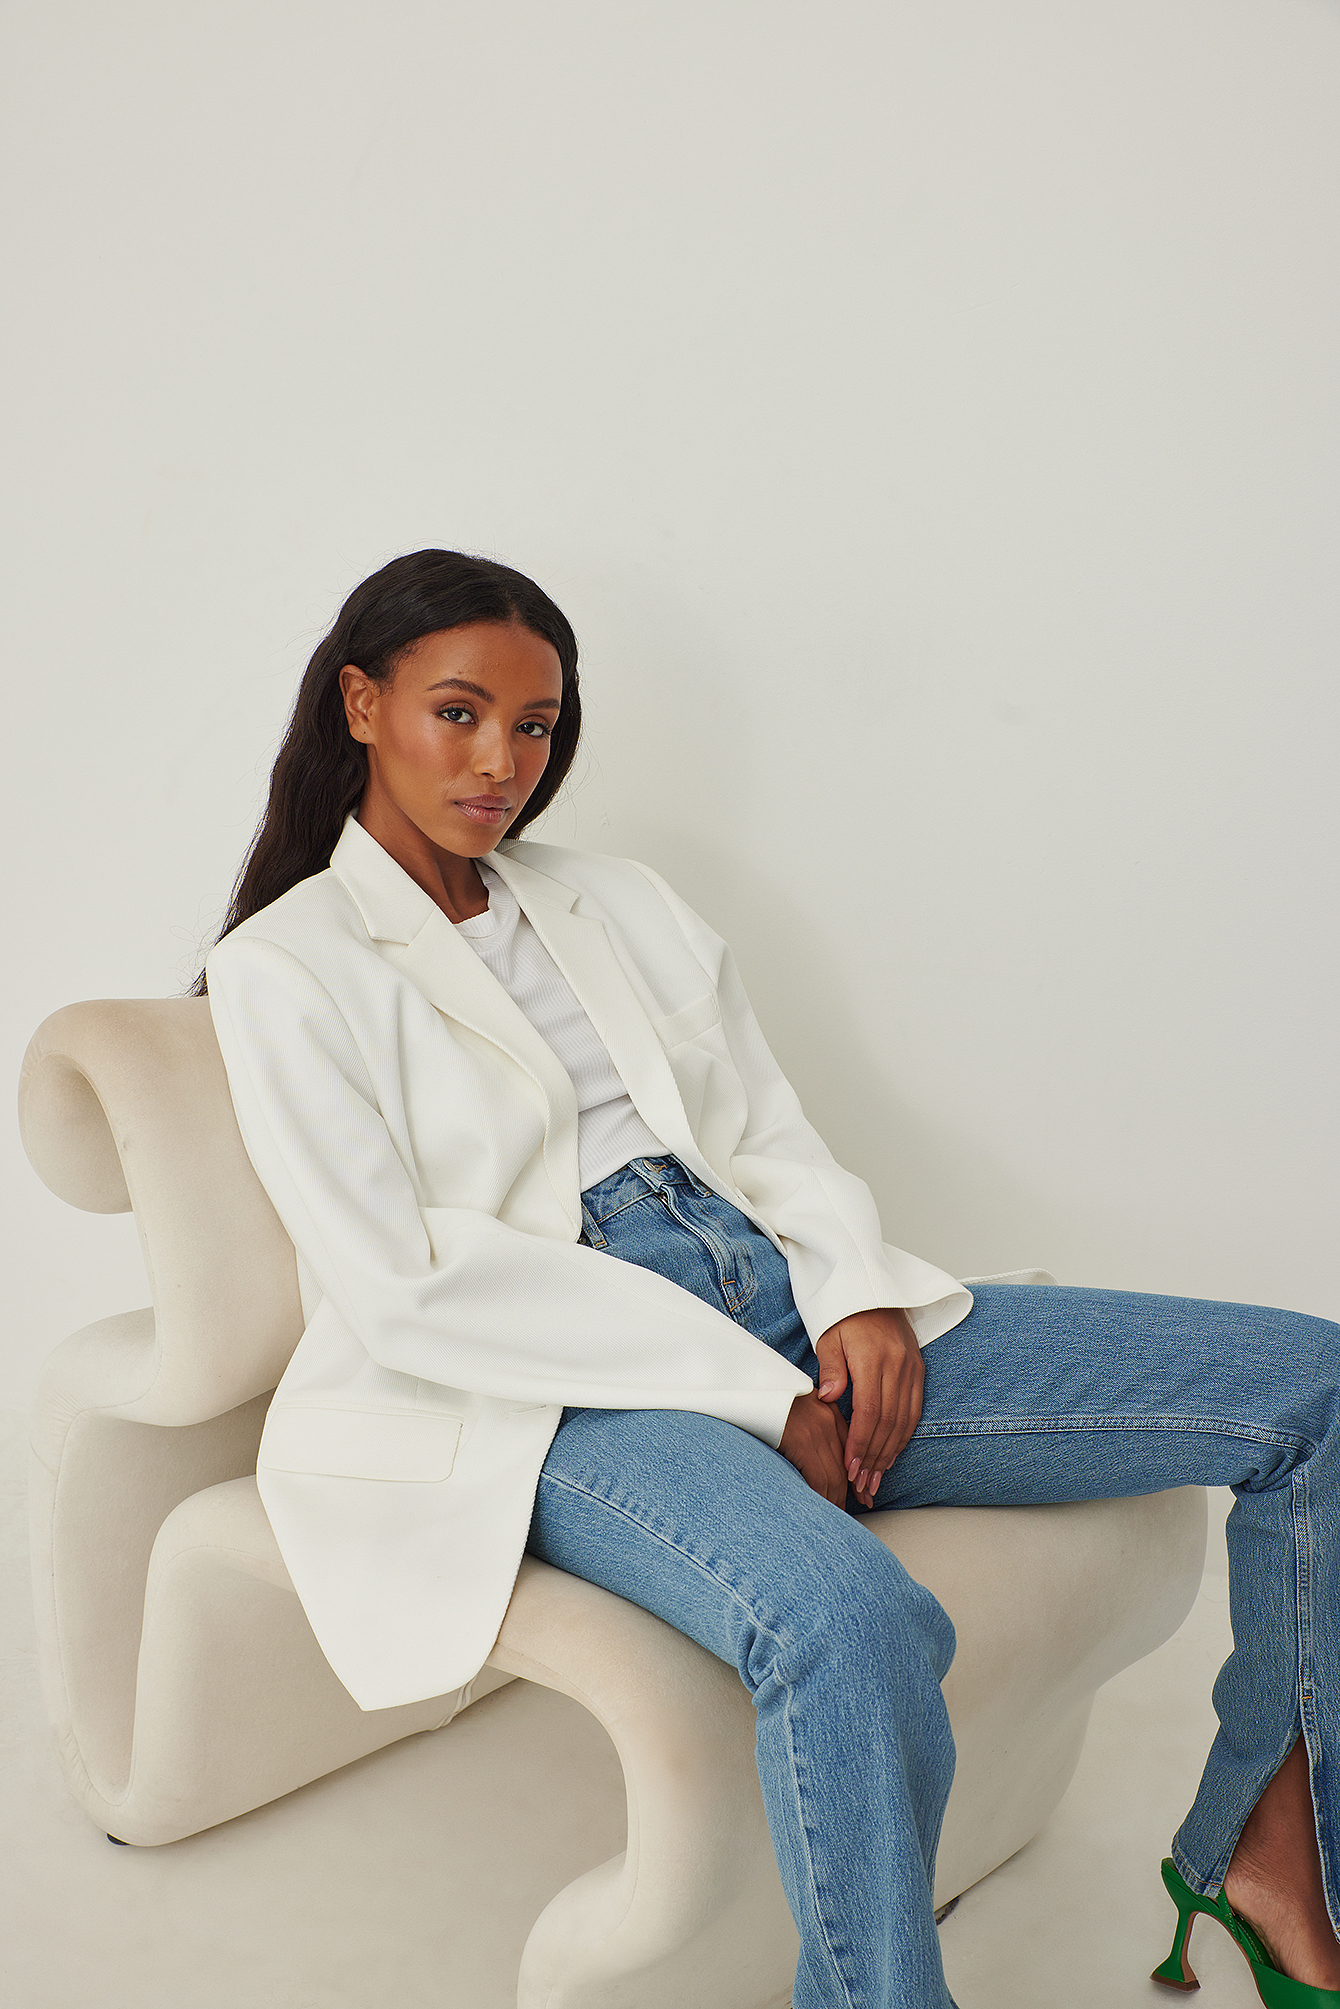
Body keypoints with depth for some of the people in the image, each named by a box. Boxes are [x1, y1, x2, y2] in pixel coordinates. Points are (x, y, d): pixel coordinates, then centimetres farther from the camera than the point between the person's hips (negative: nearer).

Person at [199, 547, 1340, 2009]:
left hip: (797, 1326, 6)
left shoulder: (620, 902, 20)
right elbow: (404, 1289, -9)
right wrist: (754, 1394, -13)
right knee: (850, 1617, -40)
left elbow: (770, 1135, 17)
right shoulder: (283, 966, 2)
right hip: (560, 1394, -6)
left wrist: (857, 1299, -6)